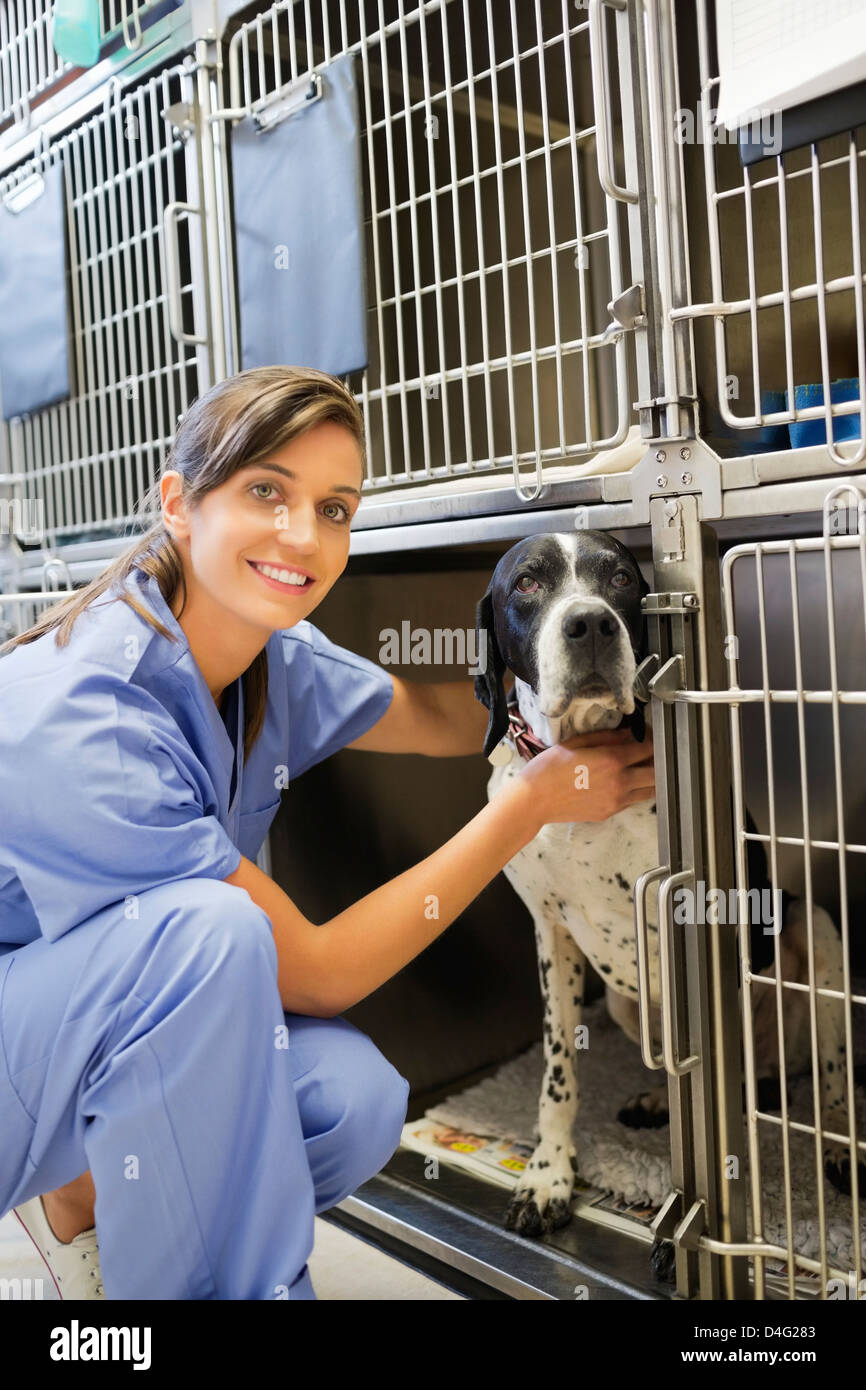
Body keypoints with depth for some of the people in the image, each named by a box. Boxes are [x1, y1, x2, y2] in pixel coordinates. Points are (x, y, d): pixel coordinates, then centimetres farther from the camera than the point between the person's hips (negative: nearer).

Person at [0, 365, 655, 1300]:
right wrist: (534, 800, -22)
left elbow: (442, 717, 11)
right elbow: (317, 973, -26)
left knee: (355, 1100, -18)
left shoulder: (278, 665, -9)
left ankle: (81, 1199, 10)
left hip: (119, 1026, 7)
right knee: (210, 932, -34)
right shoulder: (79, 721, -32)